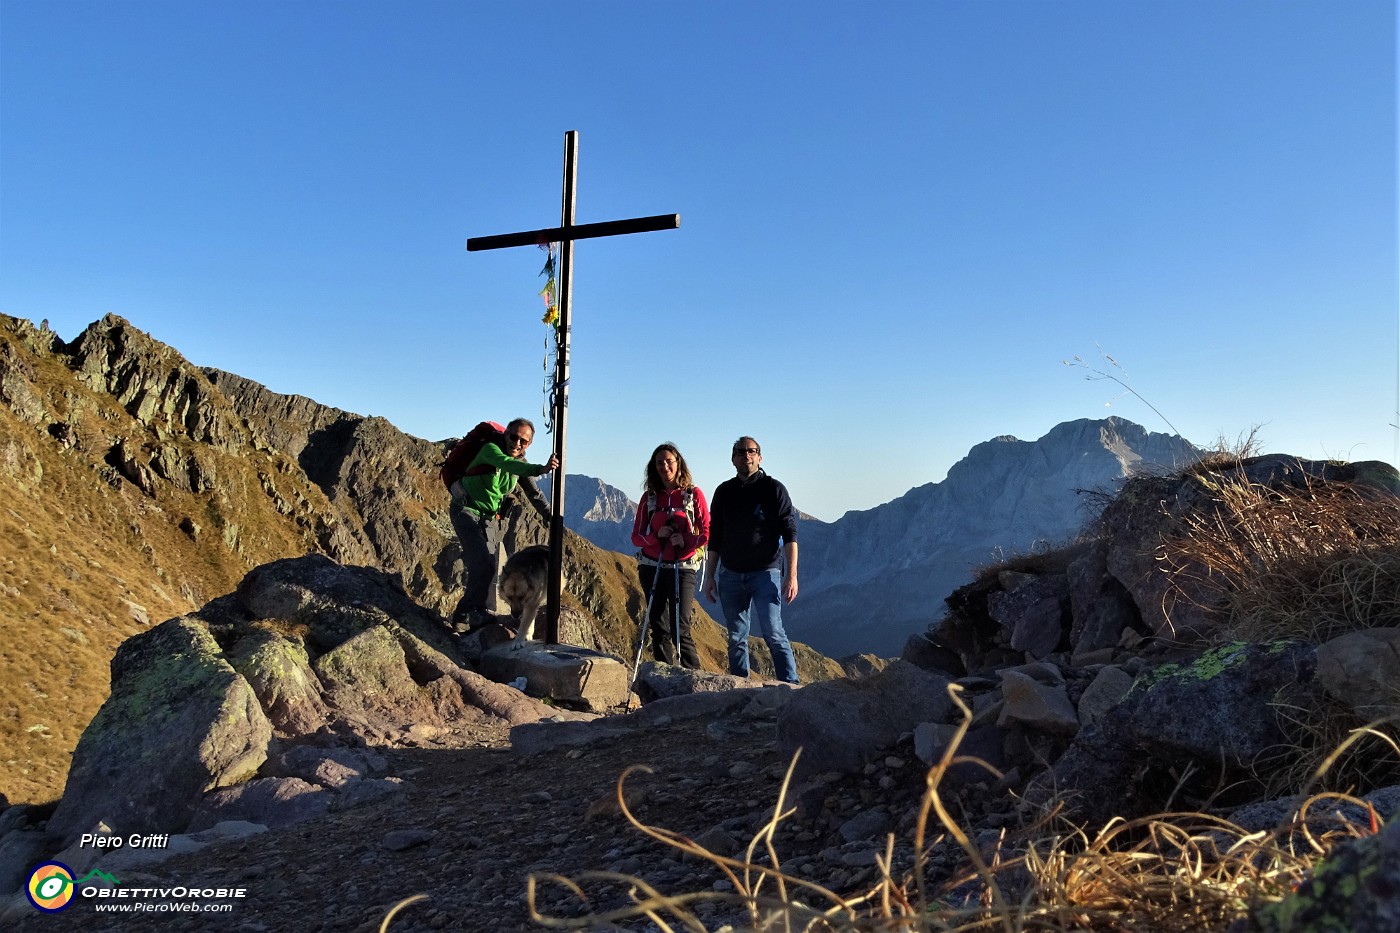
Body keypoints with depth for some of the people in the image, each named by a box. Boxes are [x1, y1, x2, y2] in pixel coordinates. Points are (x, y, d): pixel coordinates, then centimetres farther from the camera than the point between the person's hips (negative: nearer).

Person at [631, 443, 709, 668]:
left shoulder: (693, 494, 1)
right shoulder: (649, 497, 9)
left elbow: (707, 532, -1)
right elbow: (636, 536, 7)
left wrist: (686, 541, -19)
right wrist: (656, 535, -12)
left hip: (682, 568, -3)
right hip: (652, 569, 3)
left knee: (680, 630, -10)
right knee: (659, 629, 7)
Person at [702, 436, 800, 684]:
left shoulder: (773, 489, -2)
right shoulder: (724, 492, 10)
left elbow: (789, 534, -6)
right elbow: (715, 538, 16)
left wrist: (791, 575, -14)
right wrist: (710, 576, 11)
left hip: (765, 573, -4)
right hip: (730, 575, 4)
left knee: (773, 633, -12)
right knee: (736, 637, 7)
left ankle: (791, 687, -8)